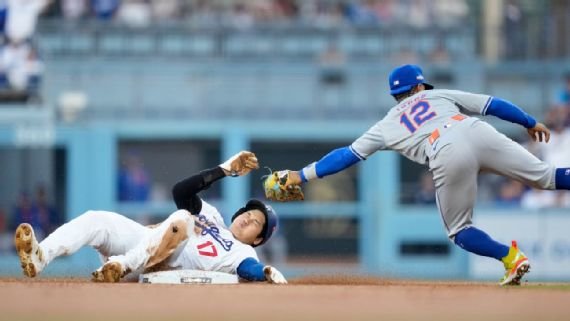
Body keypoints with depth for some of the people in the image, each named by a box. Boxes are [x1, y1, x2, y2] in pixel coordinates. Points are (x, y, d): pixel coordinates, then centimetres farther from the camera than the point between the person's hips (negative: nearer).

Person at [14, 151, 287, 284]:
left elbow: (251, 270, -12)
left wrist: (268, 273, -36)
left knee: (182, 219, -30)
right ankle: (39, 258, -49)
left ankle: (122, 268, -46)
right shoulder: (210, 215, 29)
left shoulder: (241, 253, 12)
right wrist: (225, 170, 7)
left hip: (156, 264, -5)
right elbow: (181, 191, 12)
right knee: (95, 220, -23)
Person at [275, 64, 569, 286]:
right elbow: (492, 104, 27)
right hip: (479, 133, 2)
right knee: (546, 177, 2)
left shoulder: (388, 125, 29)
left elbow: (347, 155, 30)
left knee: (459, 230, 15)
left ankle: (510, 256, -6)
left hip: (449, 155, -2)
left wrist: (304, 175, 36)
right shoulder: (438, 95, 31)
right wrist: (531, 123, 36)